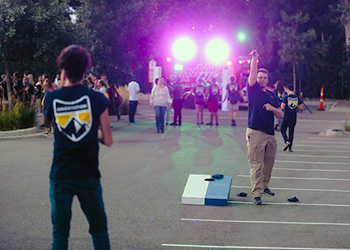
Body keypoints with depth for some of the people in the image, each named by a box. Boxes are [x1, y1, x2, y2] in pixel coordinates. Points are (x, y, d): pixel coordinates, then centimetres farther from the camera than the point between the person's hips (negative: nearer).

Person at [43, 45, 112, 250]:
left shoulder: (52, 99, -6)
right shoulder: (98, 99, -8)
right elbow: (108, 140, -6)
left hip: (60, 176, 1)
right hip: (88, 176, -1)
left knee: (60, 233, 10)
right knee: (99, 230, 13)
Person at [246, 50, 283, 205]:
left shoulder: (271, 95, 17)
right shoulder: (253, 89, 4)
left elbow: (280, 115, 14)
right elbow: (252, 73, -12)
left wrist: (272, 108, -4)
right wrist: (254, 58, -18)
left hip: (270, 134, 5)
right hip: (255, 132, -5)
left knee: (269, 163, 12)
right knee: (256, 164, -7)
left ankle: (264, 186, 31)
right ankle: (257, 194, -7)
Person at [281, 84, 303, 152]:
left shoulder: (286, 97, -9)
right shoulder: (298, 98, 3)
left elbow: (282, 107, -13)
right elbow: (301, 108, 3)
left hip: (286, 117, -4)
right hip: (294, 118, 4)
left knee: (283, 130, 9)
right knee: (291, 132, 11)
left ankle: (287, 142, -16)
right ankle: (290, 148, 11)